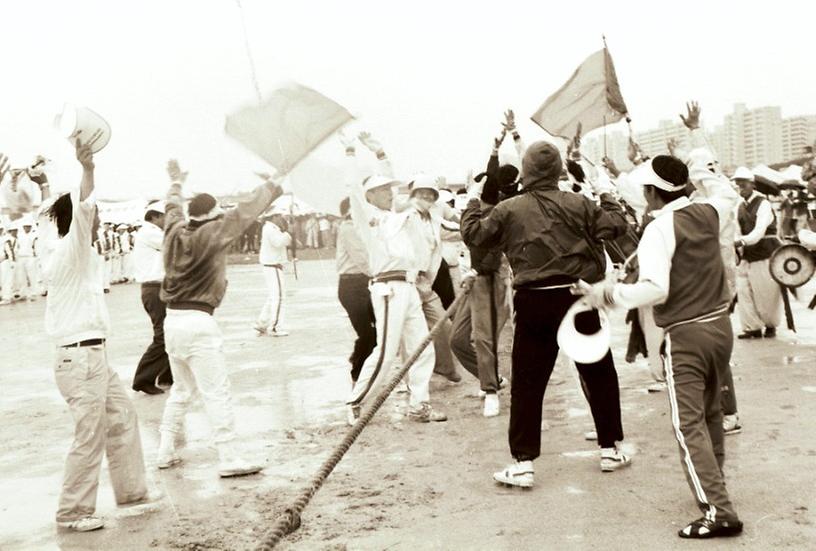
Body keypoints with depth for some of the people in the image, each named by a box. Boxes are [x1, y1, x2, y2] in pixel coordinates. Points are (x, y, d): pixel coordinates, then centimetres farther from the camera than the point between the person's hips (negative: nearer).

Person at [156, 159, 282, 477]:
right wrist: (271, 188, 9)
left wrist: (176, 184, 47)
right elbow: (244, 213, -6)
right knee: (217, 393, -4)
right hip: (198, 322, -8)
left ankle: (166, 452, 25)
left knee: (181, 389, 20)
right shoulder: (210, 234, -12)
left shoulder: (175, 232, 7)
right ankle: (228, 459, -3)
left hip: (172, 320, 8)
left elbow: (173, 210, 28)